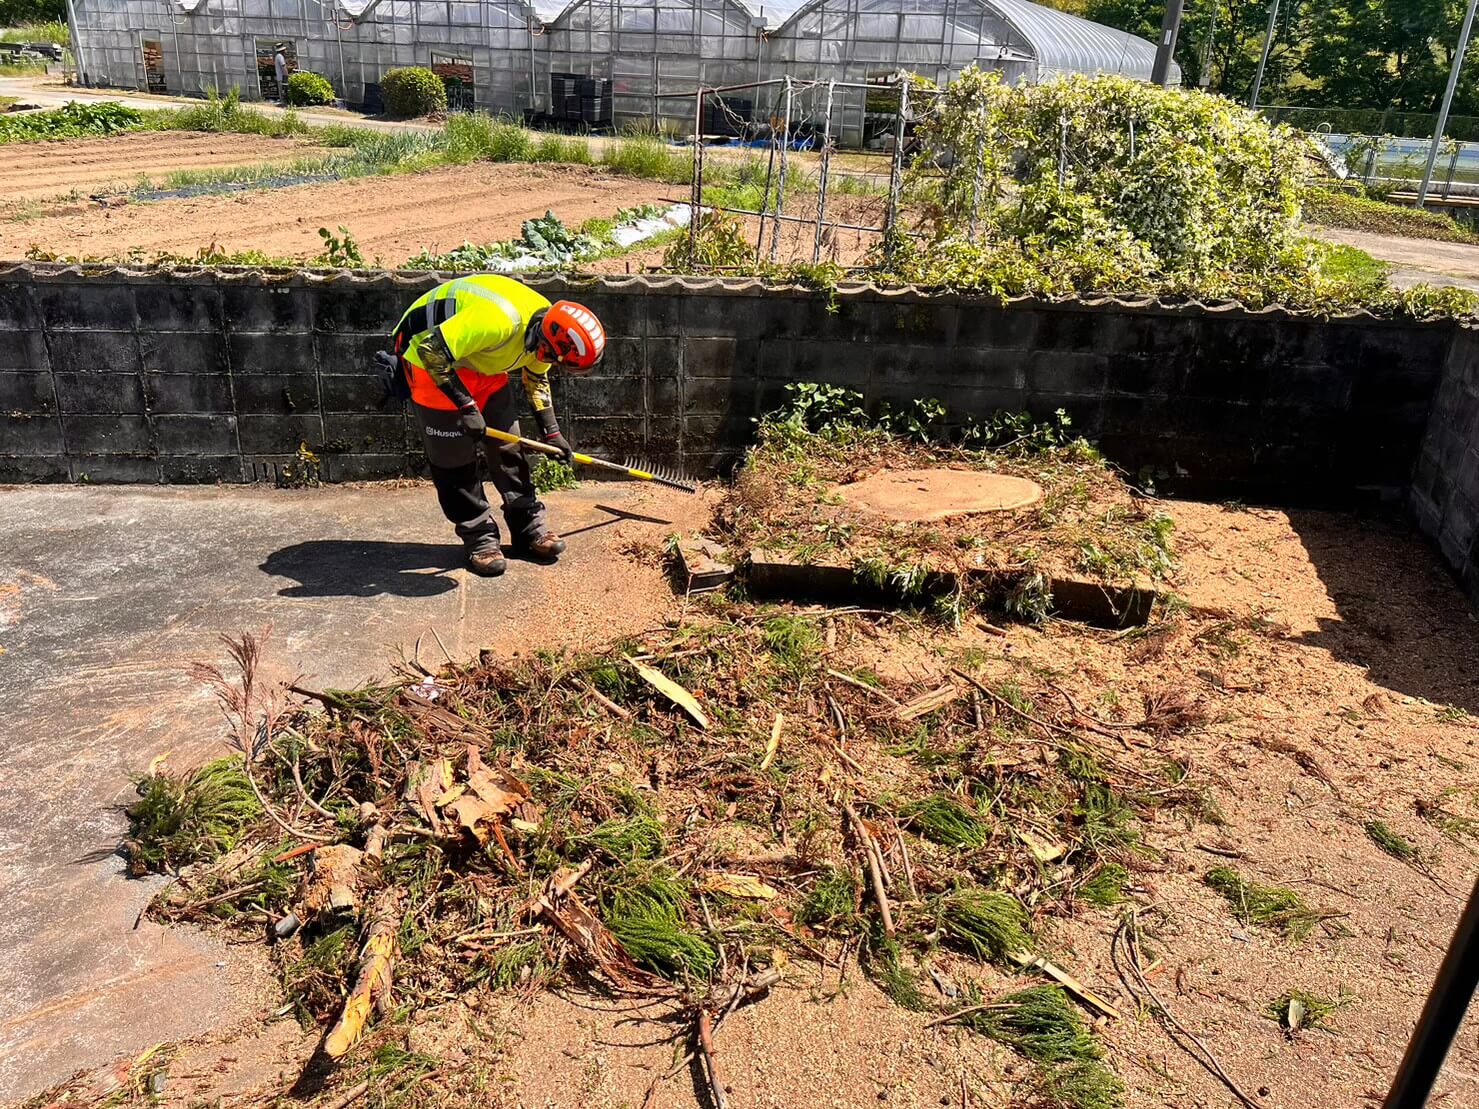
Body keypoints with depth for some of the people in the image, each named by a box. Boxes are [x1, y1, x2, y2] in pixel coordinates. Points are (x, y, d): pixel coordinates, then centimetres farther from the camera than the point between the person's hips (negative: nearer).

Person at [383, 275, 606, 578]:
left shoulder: (545, 329, -11)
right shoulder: (499, 320, -39)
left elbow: (536, 379, 9)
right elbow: (432, 351, -34)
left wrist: (551, 431, 8)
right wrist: (466, 406, -30)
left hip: (481, 363, 8)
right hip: (432, 361, -8)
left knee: (507, 444, 6)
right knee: (454, 457, -4)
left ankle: (529, 526, 16)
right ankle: (479, 538, 8)